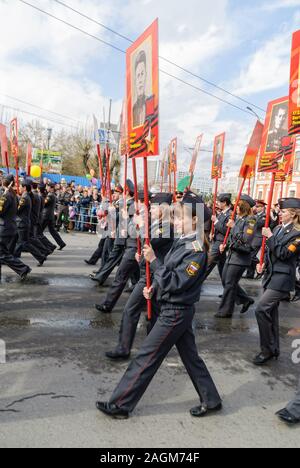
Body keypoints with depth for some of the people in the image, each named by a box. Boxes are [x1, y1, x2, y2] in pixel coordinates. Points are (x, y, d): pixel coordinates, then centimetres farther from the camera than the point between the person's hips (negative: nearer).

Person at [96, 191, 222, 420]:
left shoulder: (197, 250, -21)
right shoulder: (183, 242, 6)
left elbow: (175, 282, -25)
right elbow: (170, 273, 16)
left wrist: (153, 260, -24)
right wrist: (154, 288, 1)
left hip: (176, 312, -9)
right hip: (177, 309, 9)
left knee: (147, 357, 0)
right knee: (190, 356, 18)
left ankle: (120, 405, 14)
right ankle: (211, 400, 33)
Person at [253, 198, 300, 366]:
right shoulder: (279, 229, 10)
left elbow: (283, 254, -19)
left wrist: (270, 236, -15)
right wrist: (263, 263, 4)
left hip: (282, 278, -8)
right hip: (271, 275, 8)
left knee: (262, 310, -15)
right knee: (271, 312, 14)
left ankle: (268, 350, -1)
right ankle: (274, 350, 28)